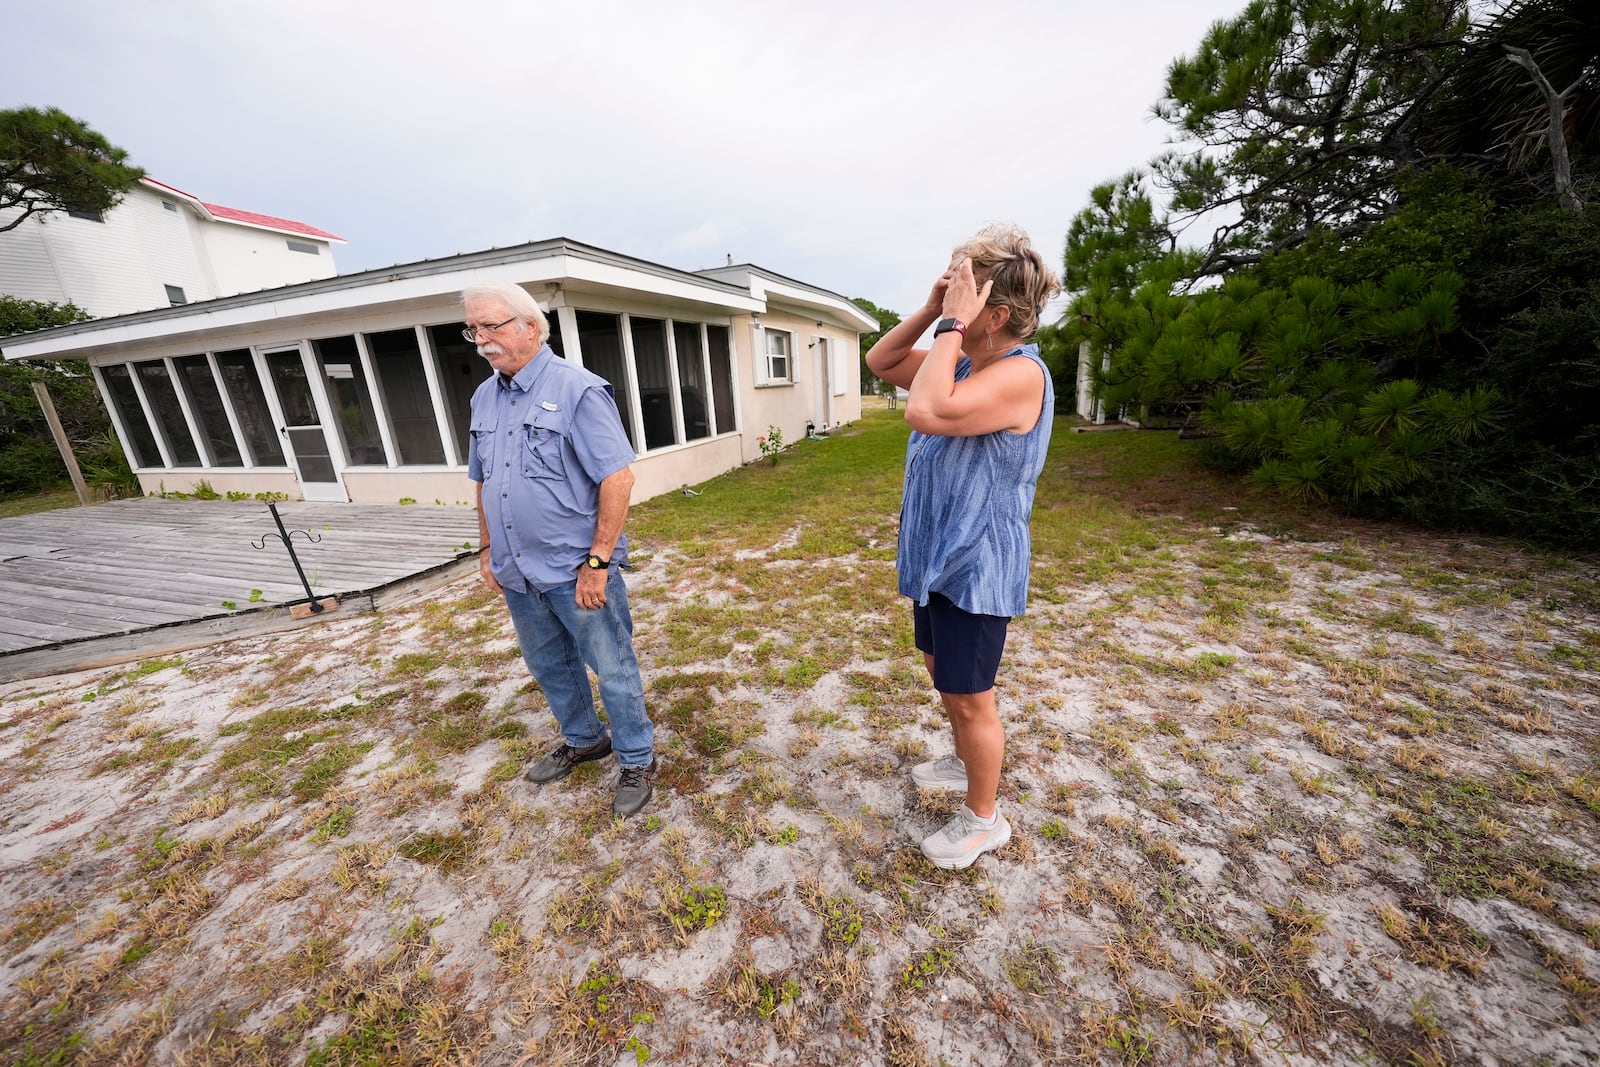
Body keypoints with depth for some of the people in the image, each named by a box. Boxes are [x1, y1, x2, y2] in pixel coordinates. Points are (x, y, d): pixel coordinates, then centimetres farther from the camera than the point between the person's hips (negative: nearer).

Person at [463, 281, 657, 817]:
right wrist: (487, 549, 16)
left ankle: (637, 760, 27)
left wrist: (597, 562, -21)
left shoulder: (578, 390, -14)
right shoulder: (484, 398, 9)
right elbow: (483, 481, 18)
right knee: (548, 666, 22)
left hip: (575, 570, -7)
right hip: (517, 572, 8)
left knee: (613, 670, 6)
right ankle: (582, 740, 45)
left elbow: (618, 478, -20)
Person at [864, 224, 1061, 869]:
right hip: (937, 557, 9)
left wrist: (951, 323, -26)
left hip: (976, 569, -9)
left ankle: (984, 818, 32)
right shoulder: (963, 364, 5)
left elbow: (926, 413, -38)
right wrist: (931, 311, -2)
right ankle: (968, 763, 50)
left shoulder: (1020, 374, -22)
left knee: (968, 696, 7)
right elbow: (881, 363, 11)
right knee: (943, 673, 25)